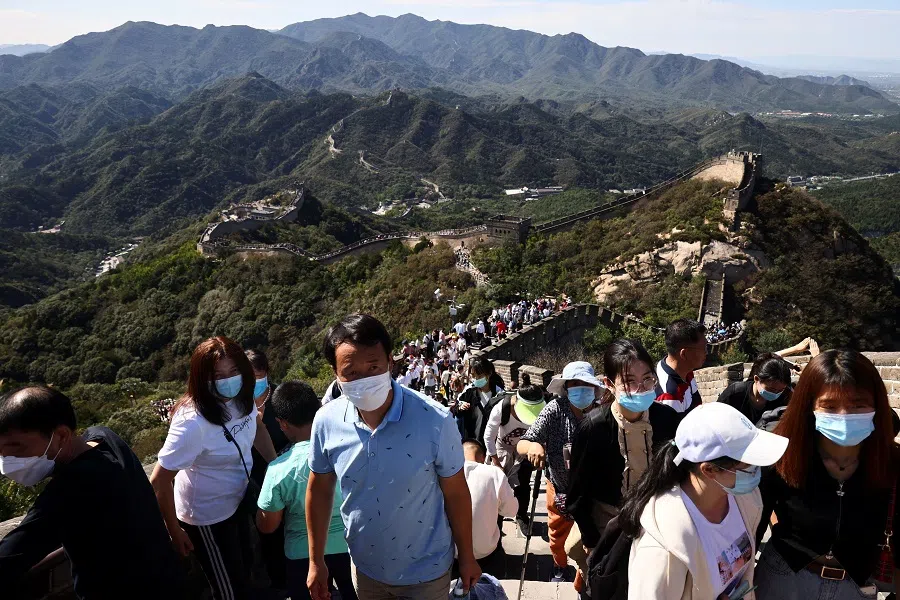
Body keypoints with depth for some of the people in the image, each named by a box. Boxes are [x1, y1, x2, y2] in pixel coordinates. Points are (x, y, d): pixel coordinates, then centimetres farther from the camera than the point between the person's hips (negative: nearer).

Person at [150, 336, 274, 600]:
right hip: (206, 516, -7)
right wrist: (175, 531, -18)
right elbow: (159, 482, -29)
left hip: (236, 502, 7)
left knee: (242, 572, 27)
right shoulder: (193, 422, -35)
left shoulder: (242, 398, -14)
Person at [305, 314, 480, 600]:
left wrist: (467, 558, -1)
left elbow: (456, 494, -12)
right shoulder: (326, 422, -17)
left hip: (426, 571, -3)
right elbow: (319, 491, -1)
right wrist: (316, 562, 4)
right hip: (365, 569, 3)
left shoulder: (435, 421, -26)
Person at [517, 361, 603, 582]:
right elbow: (521, 445, -26)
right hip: (559, 487, 1)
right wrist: (532, 445, -47)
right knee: (558, 533, 25)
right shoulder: (555, 410, -23)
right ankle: (559, 566, 56)